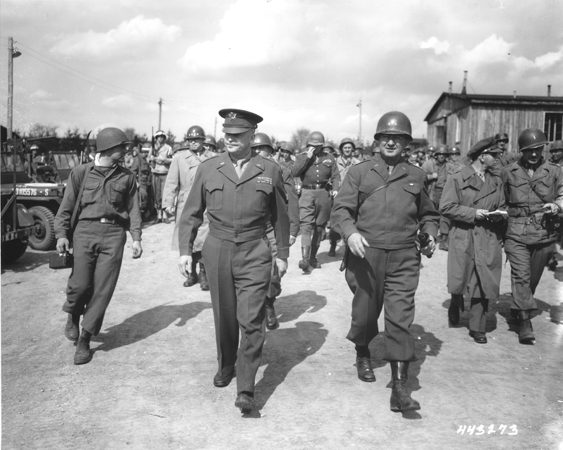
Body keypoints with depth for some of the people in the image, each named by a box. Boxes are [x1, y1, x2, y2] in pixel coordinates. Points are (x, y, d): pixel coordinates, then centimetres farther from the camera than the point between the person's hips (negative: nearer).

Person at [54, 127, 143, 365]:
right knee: (80, 283, -9)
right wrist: (61, 233, -6)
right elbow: (67, 206, 5)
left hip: (114, 233, 1)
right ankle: (73, 317, 26)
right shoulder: (81, 172, 5)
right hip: (85, 230, -1)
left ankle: (84, 341, 11)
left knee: (102, 289, -2)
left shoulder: (127, 176, 10)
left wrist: (136, 237, 3)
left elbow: (133, 209, 12)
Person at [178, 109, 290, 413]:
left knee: (251, 321, -7)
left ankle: (246, 390, 1)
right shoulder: (207, 168, 3)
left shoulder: (269, 170, 1)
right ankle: (225, 367, 37)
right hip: (217, 251, 2)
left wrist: (282, 254, 9)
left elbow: (279, 216, 8)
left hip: (254, 253, -2)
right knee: (224, 317, 14)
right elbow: (191, 213, 8)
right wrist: (185, 250, 1)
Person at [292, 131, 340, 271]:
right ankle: (305, 259, -21)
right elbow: (294, 172, -7)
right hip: (307, 193, -2)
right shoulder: (302, 157, 9)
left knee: (319, 227, 9)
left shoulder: (329, 158, 13)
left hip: (324, 194, 3)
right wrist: (307, 157, -10)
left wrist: (335, 189, -9)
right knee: (306, 226, -15)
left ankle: (313, 257, 22)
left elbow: (335, 176, 9)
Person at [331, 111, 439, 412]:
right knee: (365, 311, 13)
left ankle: (400, 387, -1)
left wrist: (430, 234, 5)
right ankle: (362, 355, 43)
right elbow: (341, 209, -1)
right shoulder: (359, 172, 6)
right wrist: (350, 232, -20)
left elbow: (428, 214, 24)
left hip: (404, 257, 1)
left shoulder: (415, 176, 12)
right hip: (366, 253, 0)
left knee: (400, 317, -6)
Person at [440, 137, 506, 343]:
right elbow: (446, 207, -8)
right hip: (463, 237, -4)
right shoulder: (457, 179, -3)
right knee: (459, 280, 1)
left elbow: (502, 208, 20)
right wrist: (473, 213, -14)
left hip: (488, 240, 4)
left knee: (484, 283, 2)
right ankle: (455, 304, 36)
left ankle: (477, 327, 14)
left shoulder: (497, 182, 13)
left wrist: (499, 214, -4)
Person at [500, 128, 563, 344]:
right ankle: (525, 322, -10)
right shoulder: (508, 172, 4)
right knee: (521, 275, -12)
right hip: (516, 234, -2)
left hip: (544, 234, 2)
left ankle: (518, 310, 35)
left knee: (533, 278, 13)